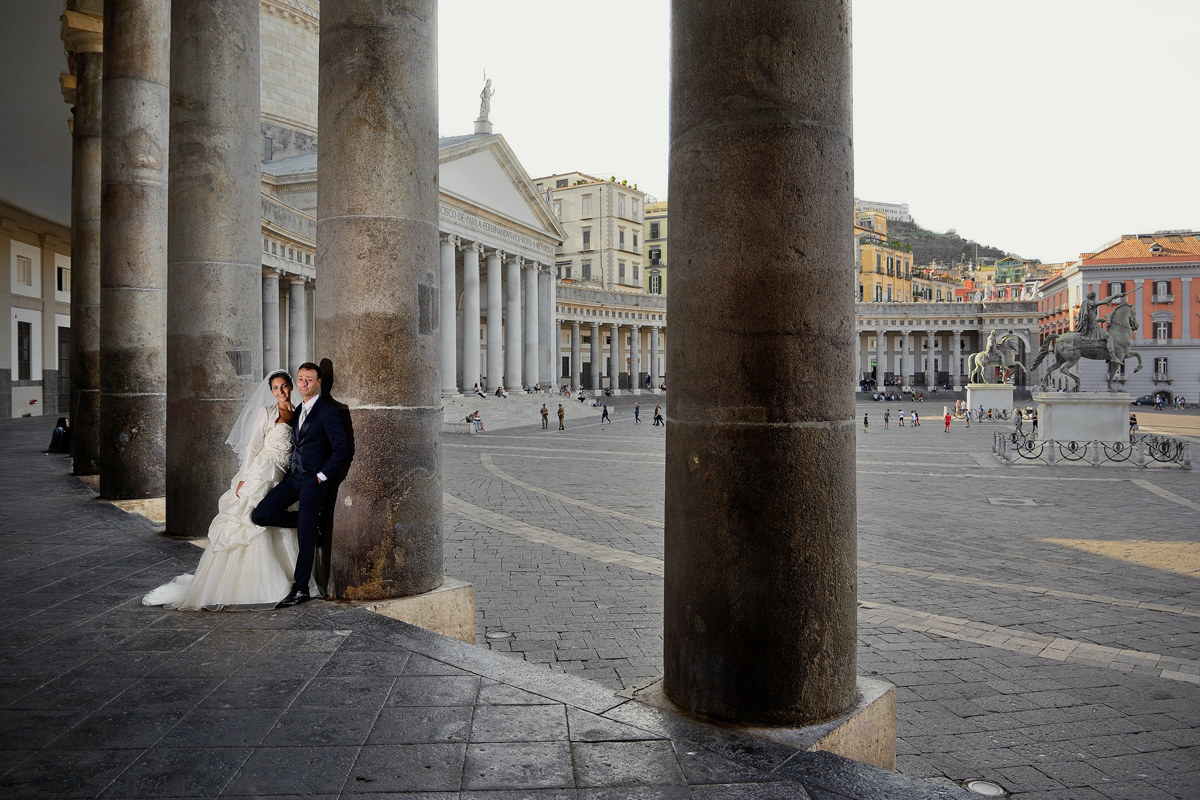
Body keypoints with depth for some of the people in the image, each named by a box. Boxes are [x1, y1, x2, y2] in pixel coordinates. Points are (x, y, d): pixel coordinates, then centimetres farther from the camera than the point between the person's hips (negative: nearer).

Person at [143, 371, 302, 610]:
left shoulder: (296, 414, 13)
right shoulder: (267, 412, -3)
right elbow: (253, 446, -6)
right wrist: (243, 478, -11)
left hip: (280, 481, 6)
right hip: (259, 476, -6)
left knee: (279, 533, 6)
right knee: (249, 529, -8)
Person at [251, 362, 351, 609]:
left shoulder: (328, 411, -9)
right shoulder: (297, 411, 15)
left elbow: (342, 449, -13)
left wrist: (321, 476, -12)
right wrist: (289, 471, 11)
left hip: (313, 480, -7)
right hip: (293, 477, 7)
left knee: (305, 534, -4)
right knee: (260, 515, -4)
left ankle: (300, 589, 8)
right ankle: (310, 522, 14)